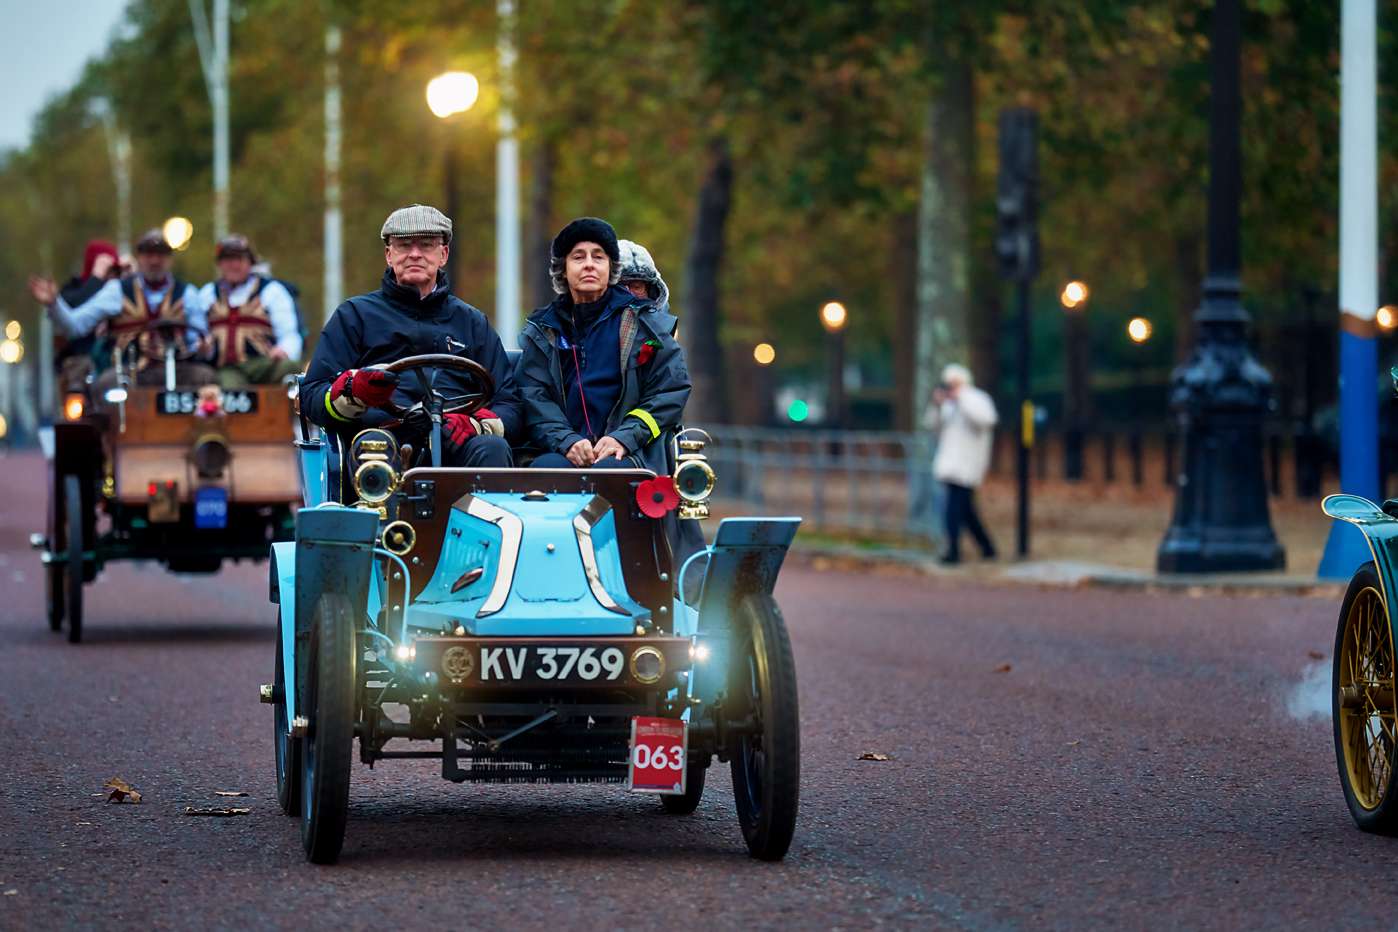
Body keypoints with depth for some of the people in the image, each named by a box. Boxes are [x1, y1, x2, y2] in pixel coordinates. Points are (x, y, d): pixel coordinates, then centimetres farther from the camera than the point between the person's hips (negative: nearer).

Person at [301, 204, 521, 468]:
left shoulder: (472, 322, 30)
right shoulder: (355, 315, 24)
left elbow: (511, 406, 21)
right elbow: (311, 397, 14)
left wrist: (474, 424, -4)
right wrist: (355, 392, -11)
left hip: (454, 444, 2)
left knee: (493, 448, -34)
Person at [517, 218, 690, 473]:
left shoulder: (645, 320, 13)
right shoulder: (542, 330, 18)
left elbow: (671, 390, 6)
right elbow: (533, 397, 6)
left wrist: (623, 438, -9)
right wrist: (567, 441, -14)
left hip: (629, 454, -1)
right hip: (563, 451, 1)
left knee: (608, 470, -37)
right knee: (545, 468, -35)